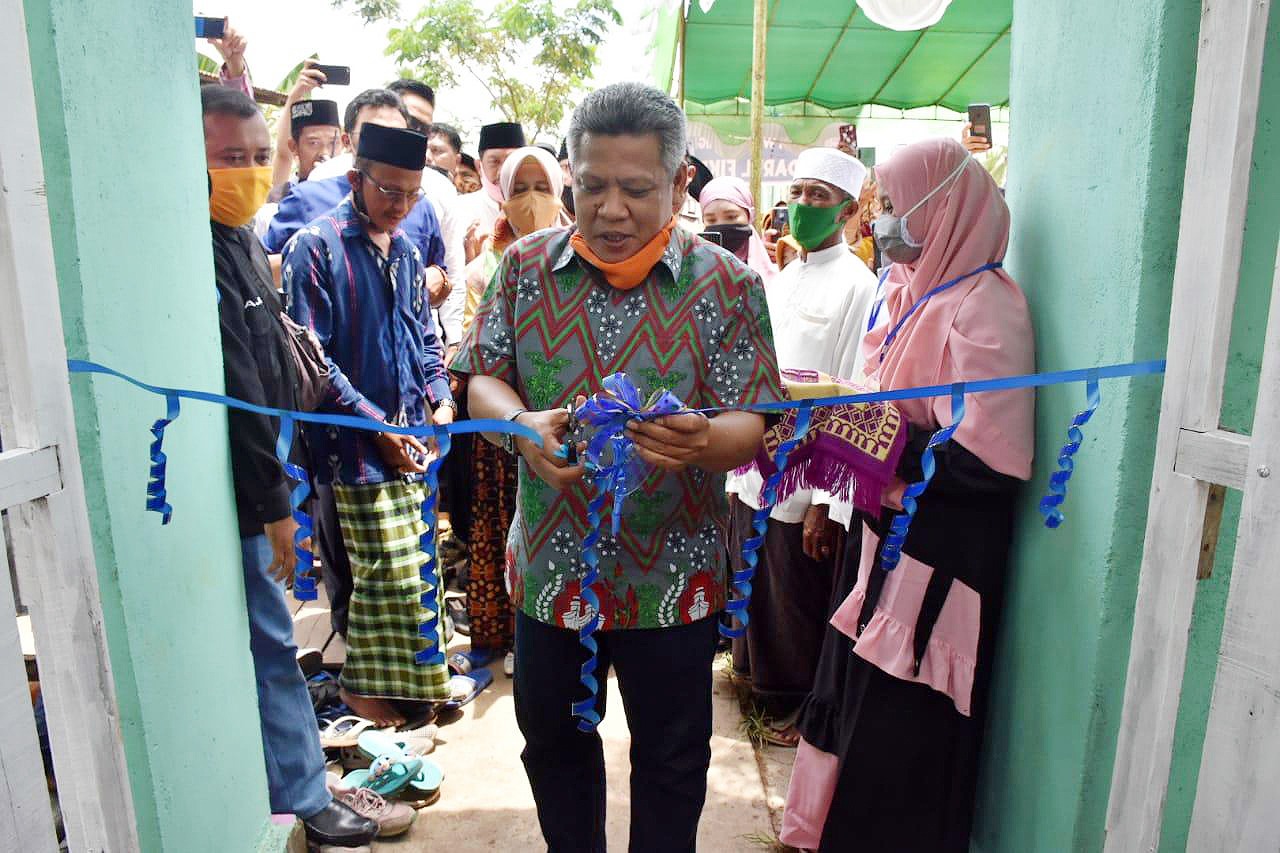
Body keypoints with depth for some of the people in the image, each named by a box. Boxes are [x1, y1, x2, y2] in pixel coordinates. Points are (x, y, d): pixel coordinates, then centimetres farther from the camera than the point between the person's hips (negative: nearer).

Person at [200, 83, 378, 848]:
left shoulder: (242, 240, 11)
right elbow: (234, 391, -22)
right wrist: (273, 502, -17)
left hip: (249, 478, 9)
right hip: (234, 492, -9)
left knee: (268, 644, 19)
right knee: (272, 648, 2)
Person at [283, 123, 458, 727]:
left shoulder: (405, 251, 13)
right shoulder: (316, 246, -9)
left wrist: (440, 399, 4)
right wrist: (377, 427, -14)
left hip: (411, 436, 7)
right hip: (358, 445, -6)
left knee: (413, 565, 14)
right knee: (388, 573, -2)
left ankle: (415, 671, 32)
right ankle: (365, 686, 19)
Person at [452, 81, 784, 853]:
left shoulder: (726, 284, -8)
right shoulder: (527, 266, 0)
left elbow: (754, 425, -10)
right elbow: (481, 376, 0)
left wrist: (703, 440, -34)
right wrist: (523, 424, -22)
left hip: (674, 576, -2)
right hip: (548, 564, 3)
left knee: (672, 760, 17)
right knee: (552, 740, 23)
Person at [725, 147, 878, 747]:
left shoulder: (858, 287, -11)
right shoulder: (778, 282, 12)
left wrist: (827, 503, -20)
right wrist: (736, 469, 13)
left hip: (808, 486, -7)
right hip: (756, 474, 7)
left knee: (803, 605, 9)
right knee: (760, 595, 19)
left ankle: (809, 707, 32)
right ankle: (765, 686, 41)